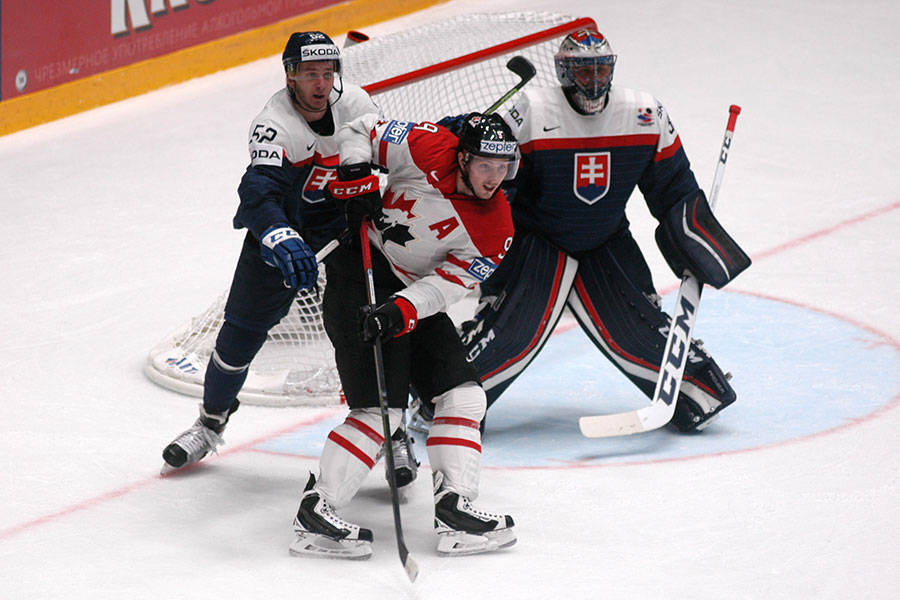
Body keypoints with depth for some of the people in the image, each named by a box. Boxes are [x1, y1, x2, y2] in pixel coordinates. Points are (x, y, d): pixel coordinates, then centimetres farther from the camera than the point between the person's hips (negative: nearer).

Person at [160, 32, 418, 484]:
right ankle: (211, 422, 24)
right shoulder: (274, 125, -30)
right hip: (280, 226, -2)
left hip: (344, 218, 2)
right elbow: (259, 192, -45)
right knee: (242, 329, 1)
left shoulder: (354, 103, -15)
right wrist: (281, 241, -63)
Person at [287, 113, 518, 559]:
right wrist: (356, 180, -18)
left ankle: (454, 507, 5)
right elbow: (359, 132, -3)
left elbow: (446, 286, -15)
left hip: (415, 296, 6)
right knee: (380, 410, -14)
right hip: (361, 272, -6)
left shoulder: (496, 232, -7)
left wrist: (401, 312, -31)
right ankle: (315, 514, -12)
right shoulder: (428, 150, -16)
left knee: (463, 396, 1)